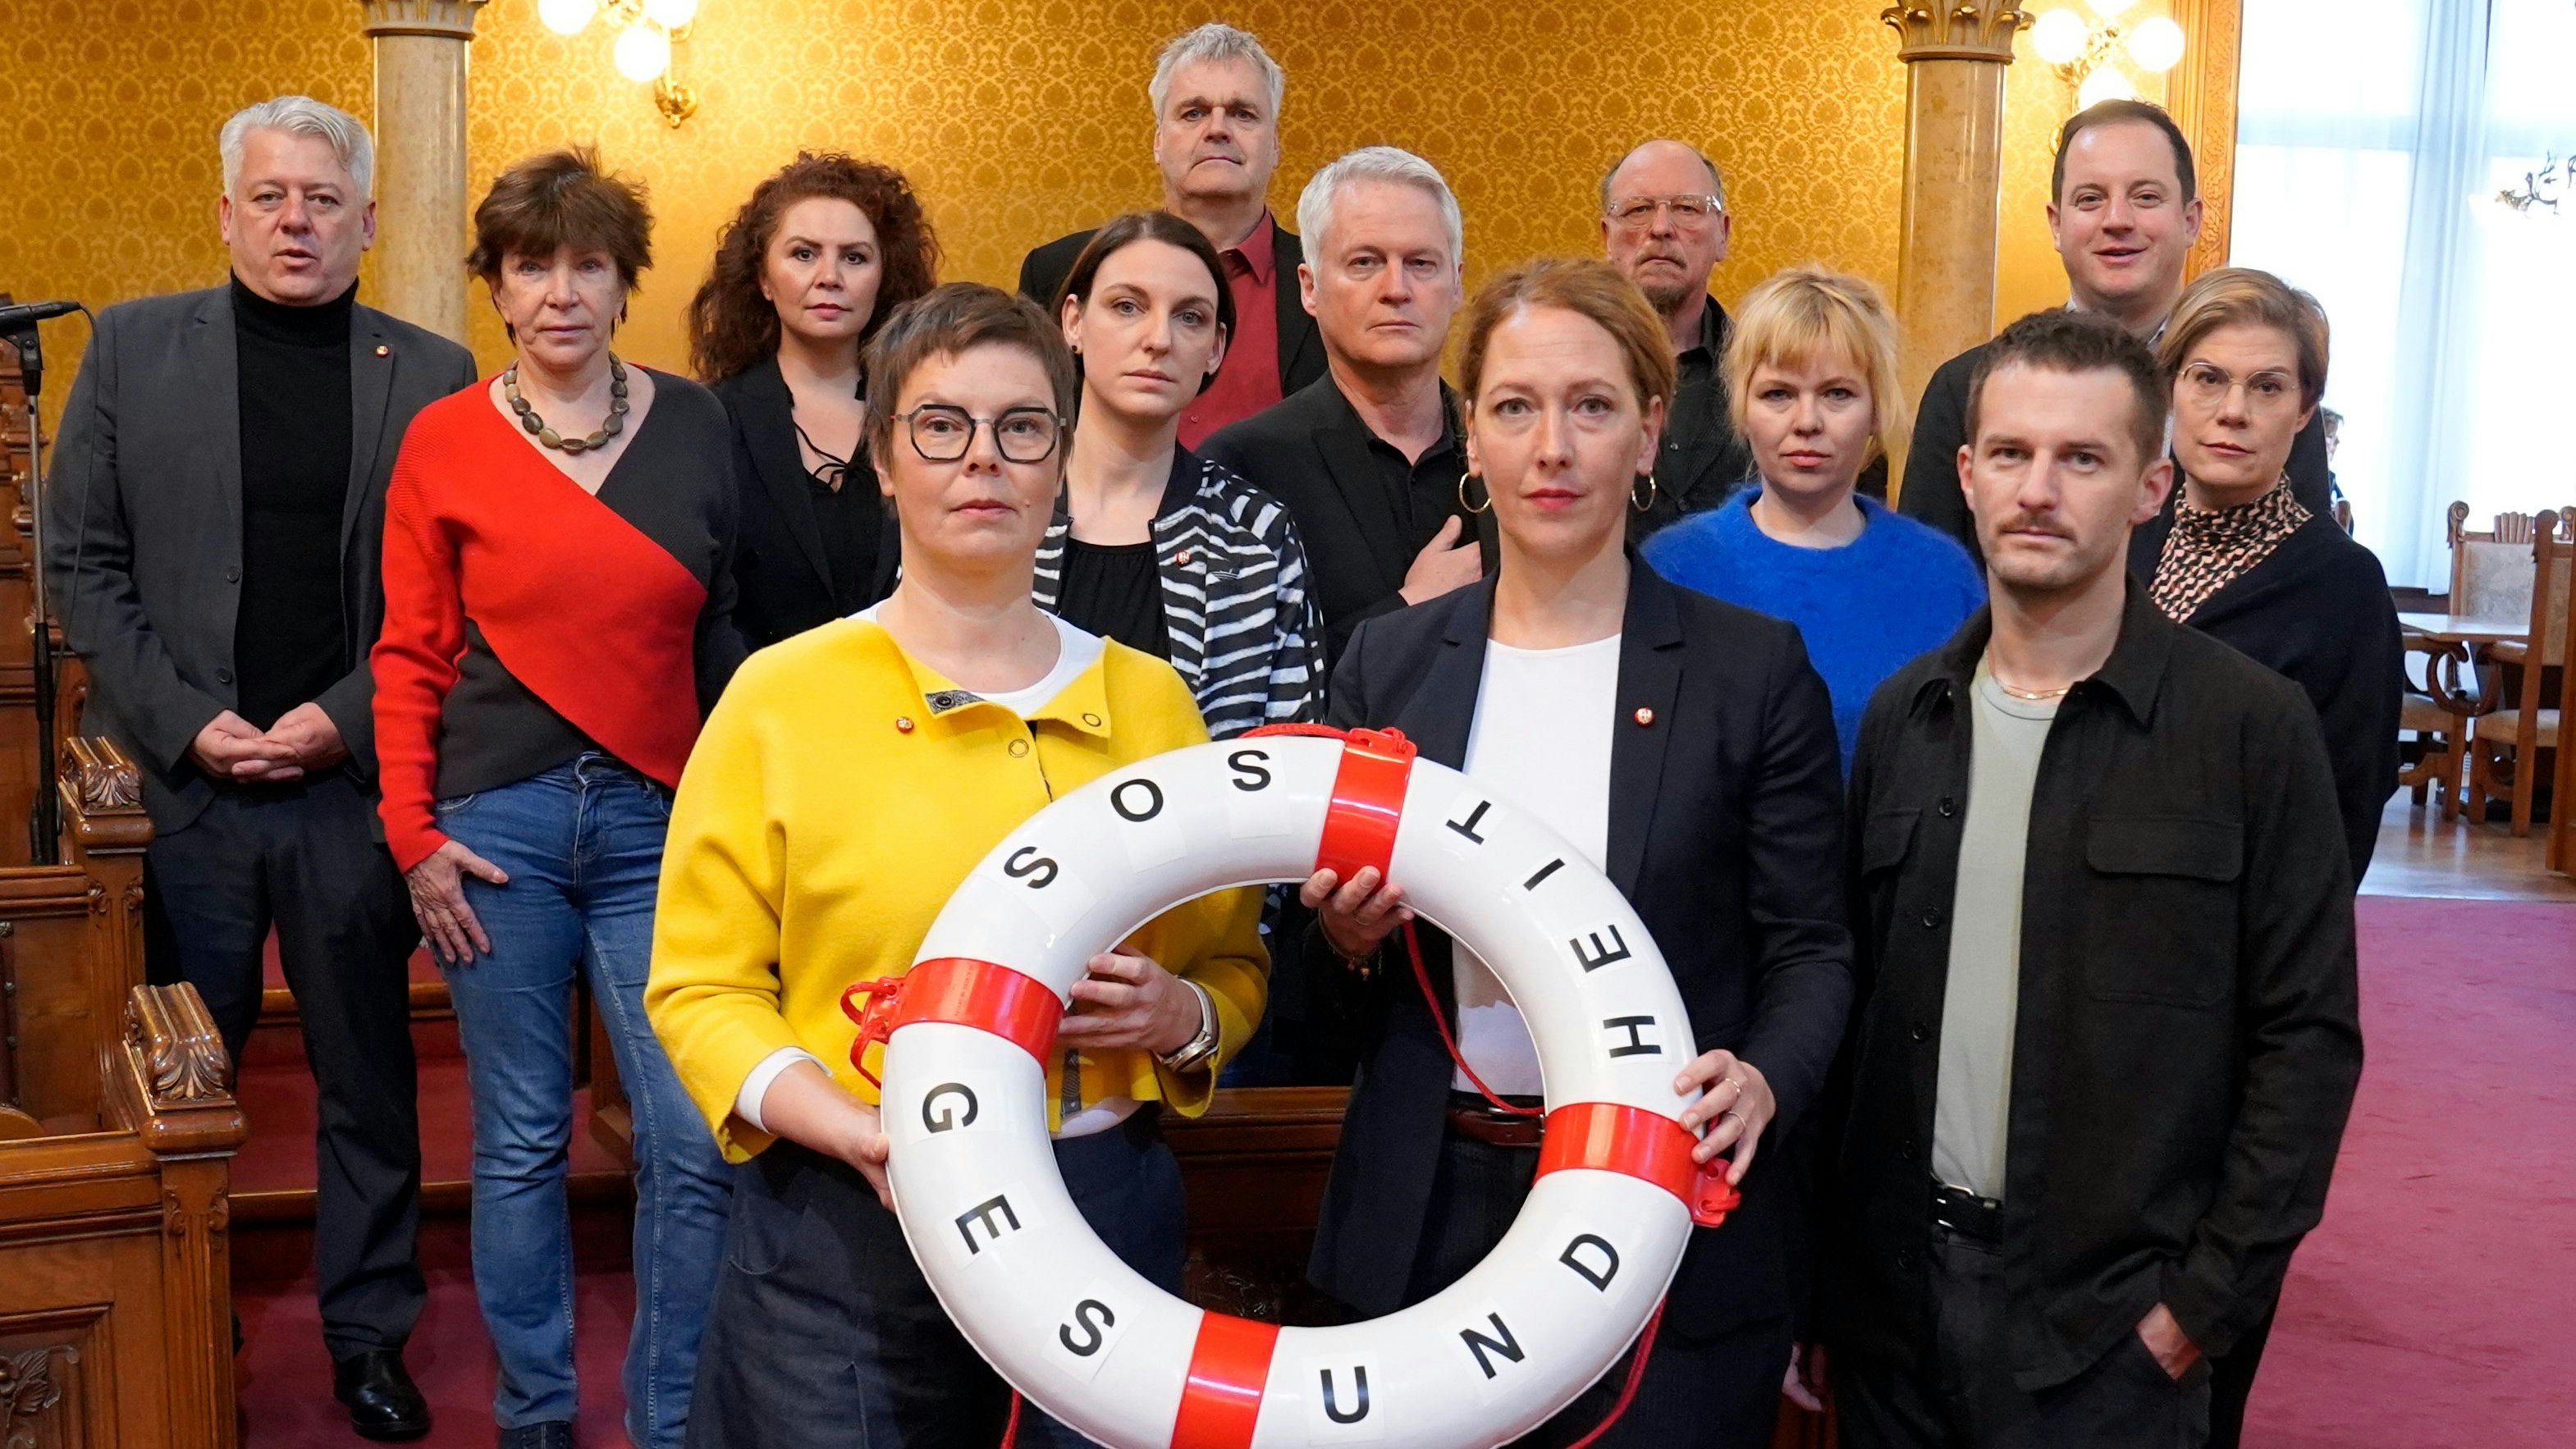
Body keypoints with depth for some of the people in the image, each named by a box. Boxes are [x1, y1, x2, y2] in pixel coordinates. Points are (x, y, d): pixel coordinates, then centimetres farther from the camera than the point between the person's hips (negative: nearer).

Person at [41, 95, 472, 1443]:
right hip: (183, 782, 0)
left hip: (354, 781, 0)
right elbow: (80, 561, 2)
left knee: (368, 1078, 10)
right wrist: (185, 722, -8)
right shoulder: (134, 346, 4)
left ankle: (369, 1333, 23)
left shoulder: (431, 373, 2)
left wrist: (350, 718, -11)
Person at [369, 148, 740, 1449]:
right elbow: (410, 655, 4)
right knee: (519, 1142, 8)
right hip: (499, 827, -1)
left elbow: (729, 627, 10)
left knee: (694, 1146, -2)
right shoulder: (443, 440, 1)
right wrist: (413, 836, -2)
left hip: (658, 825, 1)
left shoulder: (696, 426, 5)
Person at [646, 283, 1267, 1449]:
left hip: (1104, 1216, 3)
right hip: (845, 1233, -2)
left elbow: (1233, 962, 15)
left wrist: (1183, 1016, -7)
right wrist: (861, 1134, -18)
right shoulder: (781, 697, -2)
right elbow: (699, 985, -3)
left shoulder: (1148, 700, 7)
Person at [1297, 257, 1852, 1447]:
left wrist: (1763, 1078, -20)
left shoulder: (1754, 669, -2)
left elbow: (1810, 947, -1)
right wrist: (1344, 934, -10)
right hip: (1431, 1216, 2)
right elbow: (1323, 983, 12)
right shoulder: (1385, 661, 5)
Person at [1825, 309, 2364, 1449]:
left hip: (2110, 1322, -4)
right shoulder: (1904, 715, 5)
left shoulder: (2253, 727, -8)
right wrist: (1819, 1268, 5)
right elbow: (1855, 993, 8)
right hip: (1892, 1295, 4)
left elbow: (2307, 1037, -7)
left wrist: (2206, 1301, -10)